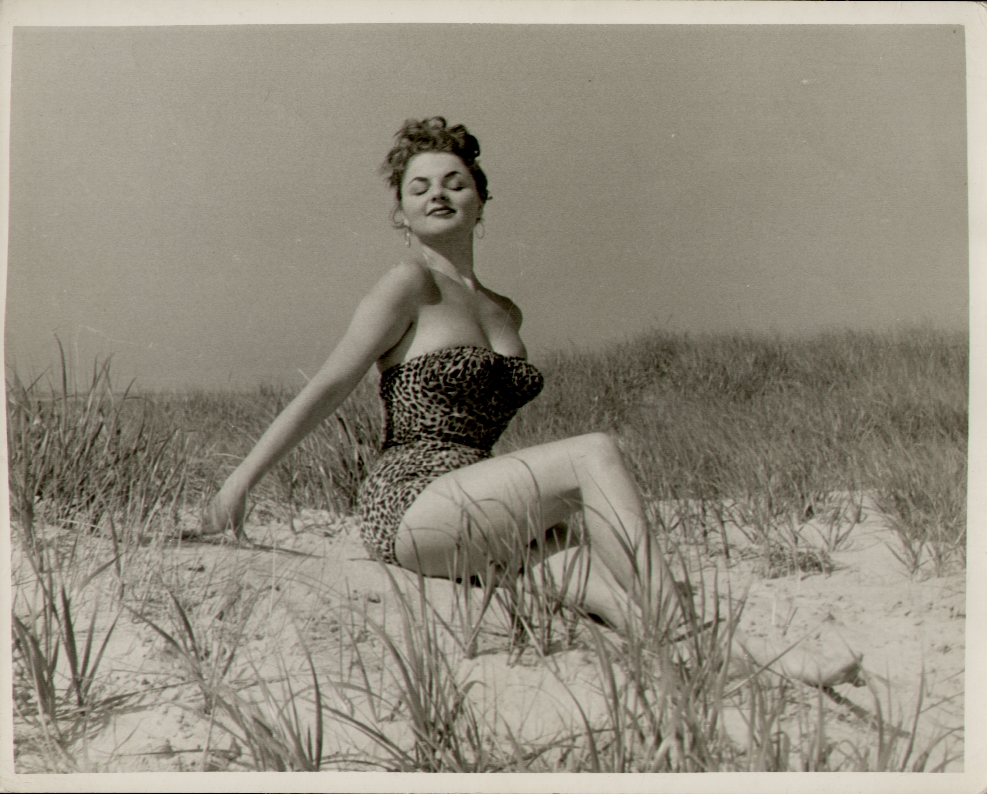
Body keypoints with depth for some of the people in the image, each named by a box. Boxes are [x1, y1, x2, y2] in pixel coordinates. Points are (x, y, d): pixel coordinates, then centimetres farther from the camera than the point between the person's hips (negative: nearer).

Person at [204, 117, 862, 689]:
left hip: (477, 524, 6)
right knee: (596, 455, -24)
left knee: (594, 576, -22)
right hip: (410, 509, -6)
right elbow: (327, 389, -5)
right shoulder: (408, 285, -2)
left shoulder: (505, 313, 18)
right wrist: (242, 479, -6)